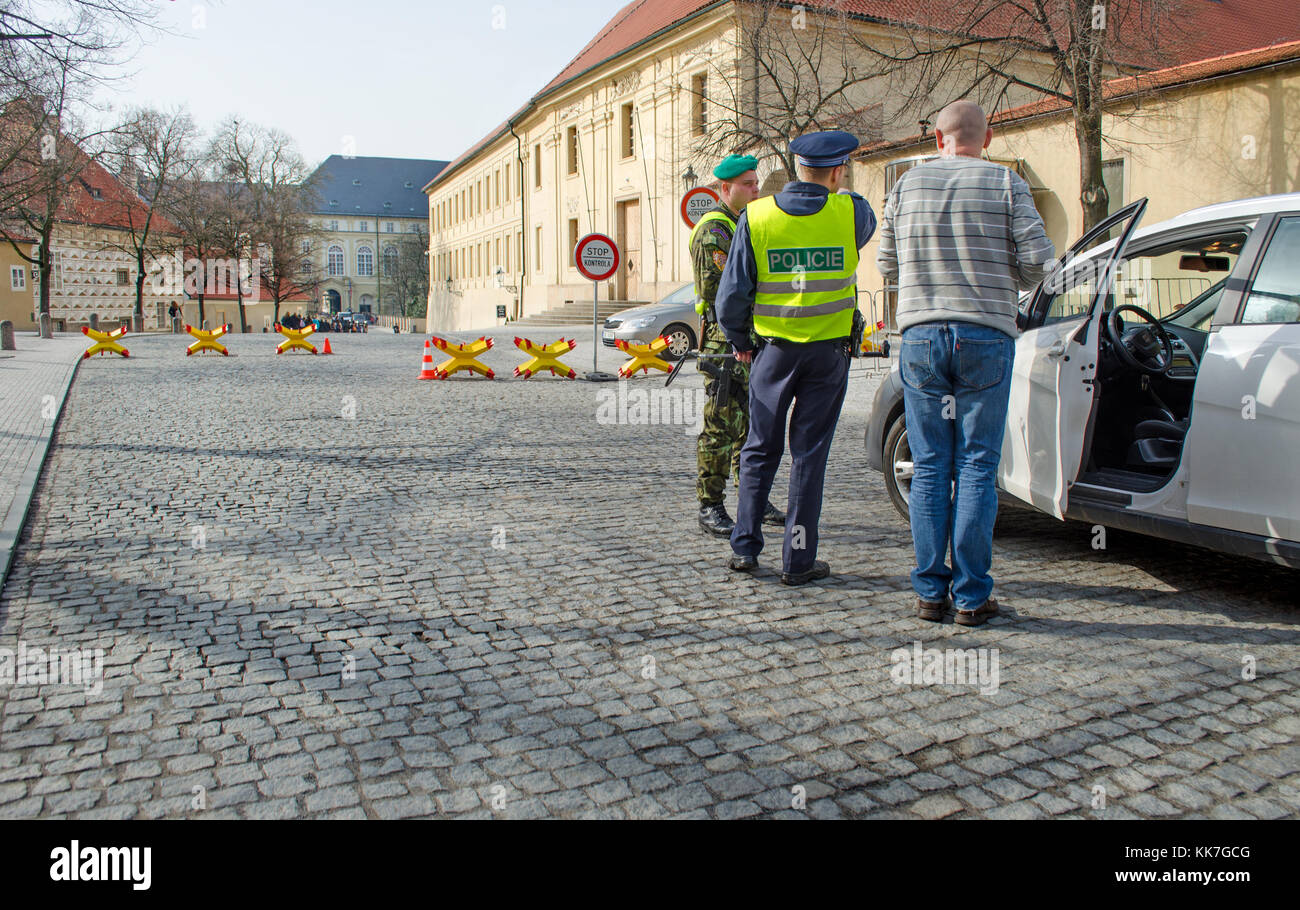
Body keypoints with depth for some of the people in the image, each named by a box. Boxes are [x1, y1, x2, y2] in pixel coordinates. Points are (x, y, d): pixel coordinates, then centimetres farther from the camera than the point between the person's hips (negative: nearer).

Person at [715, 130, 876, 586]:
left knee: (761, 449, 13)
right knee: (809, 454, 5)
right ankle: (798, 560, 9)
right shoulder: (850, 211, -5)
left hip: (774, 349, 1)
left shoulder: (755, 217, -5)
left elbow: (732, 295, -7)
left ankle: (745, 547, 15)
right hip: (829, 352, 0)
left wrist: (739, 341, 10)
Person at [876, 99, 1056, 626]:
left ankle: (930, 592, 9)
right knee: (977, 467, 3)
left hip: (921, 335, 2)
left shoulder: (907, 185, 7)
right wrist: (1002, 280, 16)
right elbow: (1037, 260, -4)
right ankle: (971, 597, 6)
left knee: (929, 468, 7)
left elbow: (887, 264, 11)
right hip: (986, 336, -1)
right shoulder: (1006, 184, 1)